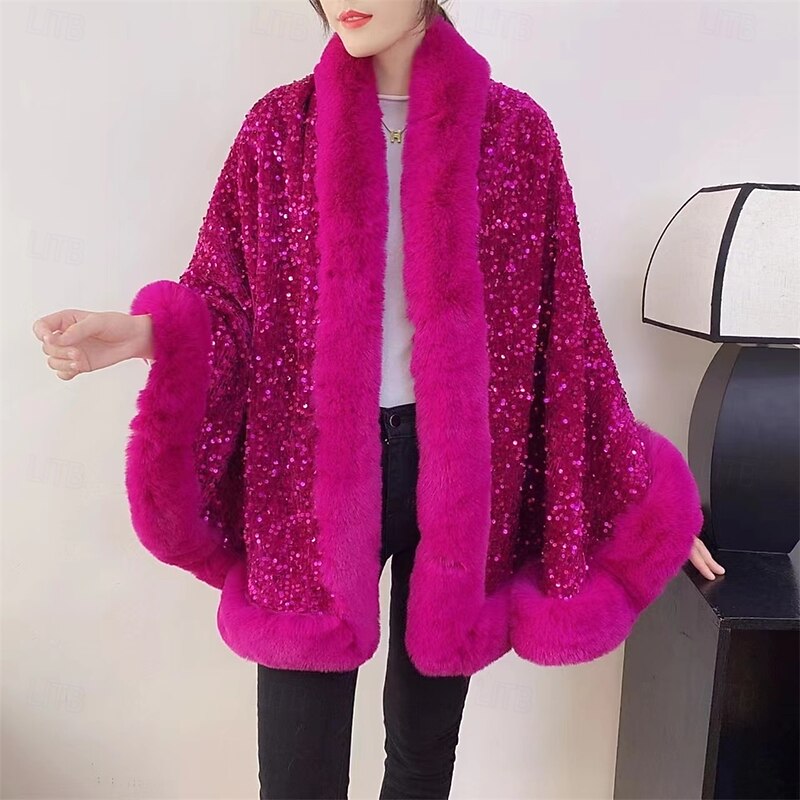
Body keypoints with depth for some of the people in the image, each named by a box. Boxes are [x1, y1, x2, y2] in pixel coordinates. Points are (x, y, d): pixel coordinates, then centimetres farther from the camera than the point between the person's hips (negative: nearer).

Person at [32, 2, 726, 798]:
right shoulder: (281, 125, 1)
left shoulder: (515, 130, 0)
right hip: (314, 467, 0)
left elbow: (560, 328, 3)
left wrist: (638, 496, 5)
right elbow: (232, 300, 2)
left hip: (457, 468, 1)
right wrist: (138, 333, -20)